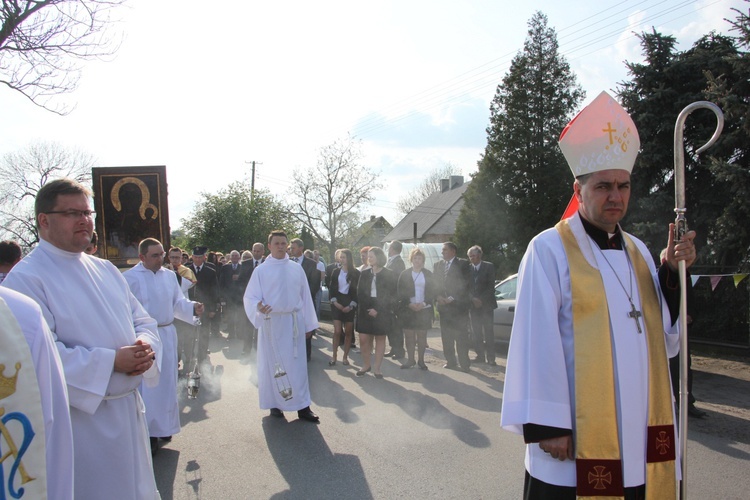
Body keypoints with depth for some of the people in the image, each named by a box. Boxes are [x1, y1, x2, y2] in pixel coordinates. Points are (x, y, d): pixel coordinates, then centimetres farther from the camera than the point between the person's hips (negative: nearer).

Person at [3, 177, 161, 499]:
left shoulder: (105, 270, 9)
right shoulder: (26, 278, -13)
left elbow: (143, 320, 12)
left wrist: (146, 346, -10)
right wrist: (111, 361, -23)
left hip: (129, 409, 7)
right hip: (80, 417, -6)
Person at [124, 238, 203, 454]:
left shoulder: (169, 275, 9)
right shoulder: (130, 278, -8)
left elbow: (178, 302, 11)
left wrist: (193, 307, -9)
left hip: (167, 335, 6)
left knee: (167, 383, 14)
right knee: (147, 386, -3)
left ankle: (164, 427, 29)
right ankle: (148, 433, 9)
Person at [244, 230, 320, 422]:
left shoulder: (296, 269, 6)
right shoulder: (261, 270, -1)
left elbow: (305, 296, 8)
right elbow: (250, 297, -5)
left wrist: (308, 323, 8)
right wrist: (258, 306, -28)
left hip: (293, 322, 2)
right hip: (271, 322, -2)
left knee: (297, 363, 2)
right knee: (272, 363, 6)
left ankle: (302, 406, 8)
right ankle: (275, 404, 20)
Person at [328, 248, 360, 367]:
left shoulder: (356, 273, -2)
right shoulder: (336, 271, 4)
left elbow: (358, 291, -2)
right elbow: (331, 288, 6)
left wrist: (351, 305, -10)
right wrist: (334, 301, -7)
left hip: (350, 304, -1)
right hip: (337, 303, 1)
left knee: (348, 332, 4)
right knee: (337, 331, -6)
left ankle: (345, 357, 14)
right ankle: (334, 356, 4)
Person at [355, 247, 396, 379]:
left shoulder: (389, 274, -2)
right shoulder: (364, 273, 8)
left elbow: (391, 295, -6)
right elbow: (359, 293, 6)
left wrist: (378, 310, -13)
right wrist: (367, 309, -7)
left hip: (382, 312, -3)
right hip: (365, 311, 3)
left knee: (380, 339, 4)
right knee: (363, 339, 0)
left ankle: (377, 368, 12)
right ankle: (366, 365, 16)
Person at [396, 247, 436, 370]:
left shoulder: (428, 274, 5)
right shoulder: (404, 274, 4)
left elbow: (433, 292, 3)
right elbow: (400, 292, 1)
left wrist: (424, 303, -11)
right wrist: (409, 304, -11)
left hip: (424, 309, 0)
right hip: (408, 309, 0)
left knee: (422, 336, 3)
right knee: (409, 336, 3)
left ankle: (421, 360, 12)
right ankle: (410, 359, 13)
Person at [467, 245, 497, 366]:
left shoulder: (489, 267, 0)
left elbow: (491, 286, -5)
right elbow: (466, 287, 5)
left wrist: (481, 300, -12)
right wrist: (473, 299, -11)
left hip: (486, 304, -3)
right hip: (473, 305, 3)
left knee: (488, 332, -4)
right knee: (476, 333, 5)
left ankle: (491, 358, -2)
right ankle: (480, 356, 13)